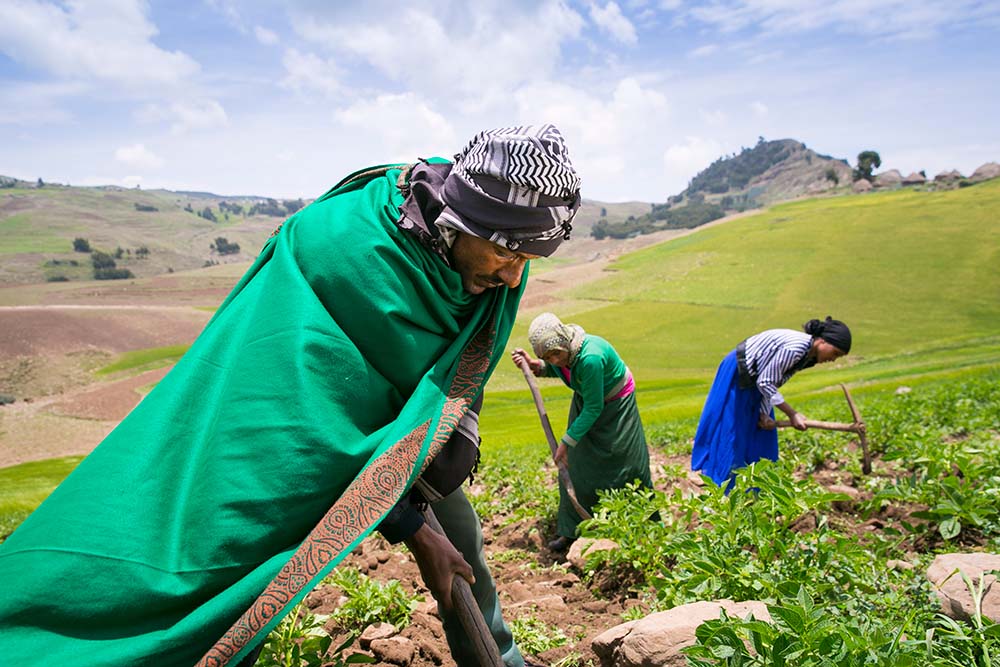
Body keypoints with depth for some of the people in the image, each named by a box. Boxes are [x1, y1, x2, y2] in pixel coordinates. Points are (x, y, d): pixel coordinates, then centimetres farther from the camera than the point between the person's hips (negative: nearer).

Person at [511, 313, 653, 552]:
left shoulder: (590, 358, -40)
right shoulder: (559, 349, -18)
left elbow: (594, 408, -29)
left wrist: (567, 441, -24)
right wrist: (536, 366, -12)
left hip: (615, 405, -6)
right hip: (585, 401, 6)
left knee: (627, 464, 5)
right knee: (576, 464, 5)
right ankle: (571, 530, 15)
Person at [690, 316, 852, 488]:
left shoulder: (808, 355, -3)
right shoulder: (795, 348, -31)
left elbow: (773, 382, 0)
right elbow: (766, 383, -26)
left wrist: (764, 414, -5)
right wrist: (792, 414, -22)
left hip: (752, 380, 9)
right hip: (736, 376, -9)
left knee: (761, 434, 11)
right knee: (731, 430, -3)